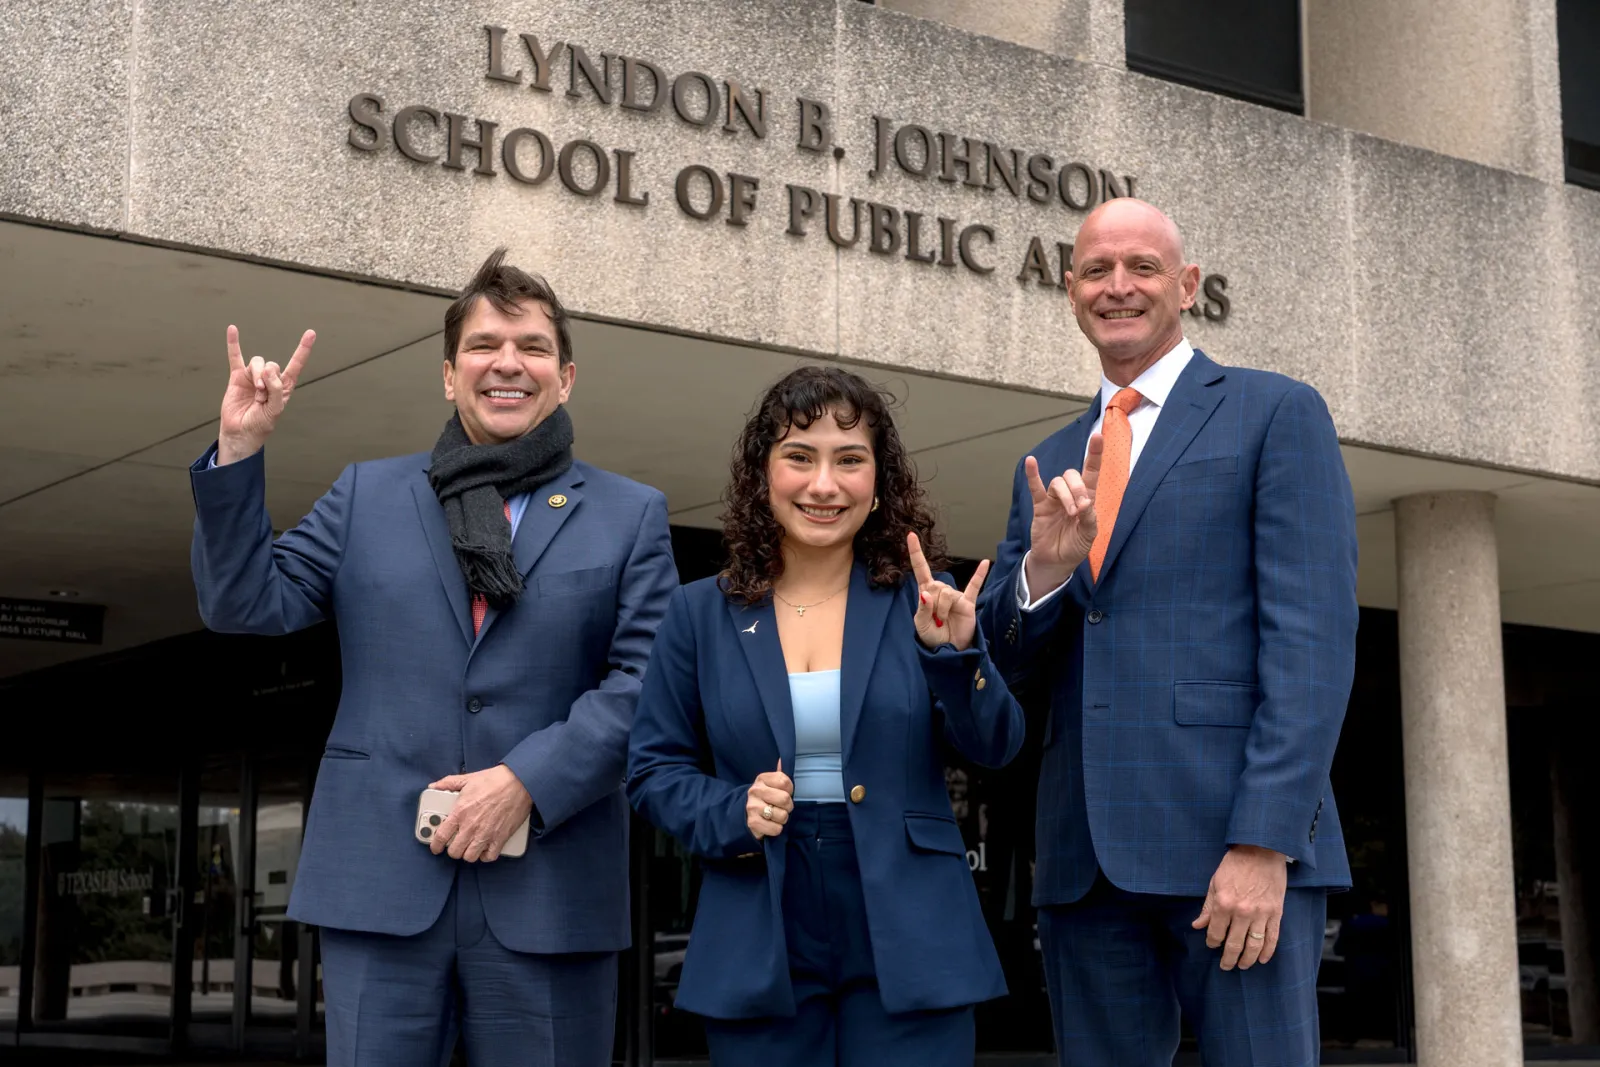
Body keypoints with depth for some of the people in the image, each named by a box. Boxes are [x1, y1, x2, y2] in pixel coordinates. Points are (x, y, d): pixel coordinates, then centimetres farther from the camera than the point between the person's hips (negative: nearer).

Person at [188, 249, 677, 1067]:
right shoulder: (367, 496, 14)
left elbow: (645, 683, -2)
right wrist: (238, 453, -3)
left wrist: (527, 780, -14)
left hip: (549, 895, -1)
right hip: (383, 879, 1)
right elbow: (247, 604, 7)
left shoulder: (631, 517, 8)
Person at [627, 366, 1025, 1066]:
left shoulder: (920, 601, 0)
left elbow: (996, 748, -2)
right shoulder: (702, 613, 3)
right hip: (759, 956, 1)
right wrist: (731, 814, -12)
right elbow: (653, 771, 6)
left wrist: (954, 654, -19)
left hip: (907, 947, -1)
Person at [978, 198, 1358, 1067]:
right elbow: (1010, 663, 15)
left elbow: (1313, 638, -6)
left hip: (1236, 842, -5)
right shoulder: (1050, 465, 20)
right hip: (1084, 861, 5)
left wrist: (1265, 841, -16)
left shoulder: (1277, 415, 3)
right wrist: (1044, 565, -6)